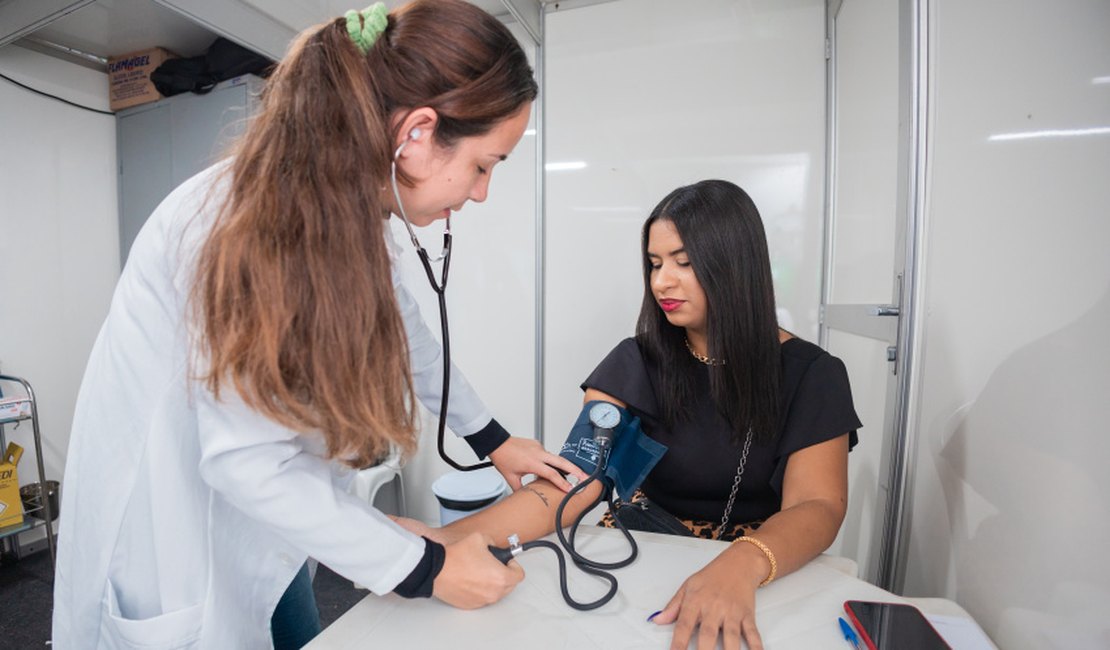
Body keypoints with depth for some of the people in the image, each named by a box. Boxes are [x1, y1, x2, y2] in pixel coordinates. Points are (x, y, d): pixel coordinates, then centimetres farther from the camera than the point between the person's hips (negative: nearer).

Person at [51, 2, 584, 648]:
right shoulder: (253, 225, -32)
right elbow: (247, 462, -30)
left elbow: (401, 333, 3)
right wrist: (427, 569, -22)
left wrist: (493, 438, 9)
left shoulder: (349, 208, -9)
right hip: (169, 515, -6)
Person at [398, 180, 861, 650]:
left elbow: (818, 506, -15)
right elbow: (573, 479, -15)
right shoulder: (635, 363, -6)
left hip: (767, 569, 0)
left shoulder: (811, 375, -6)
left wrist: (741, 565, -37)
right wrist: (449, 538, -29)